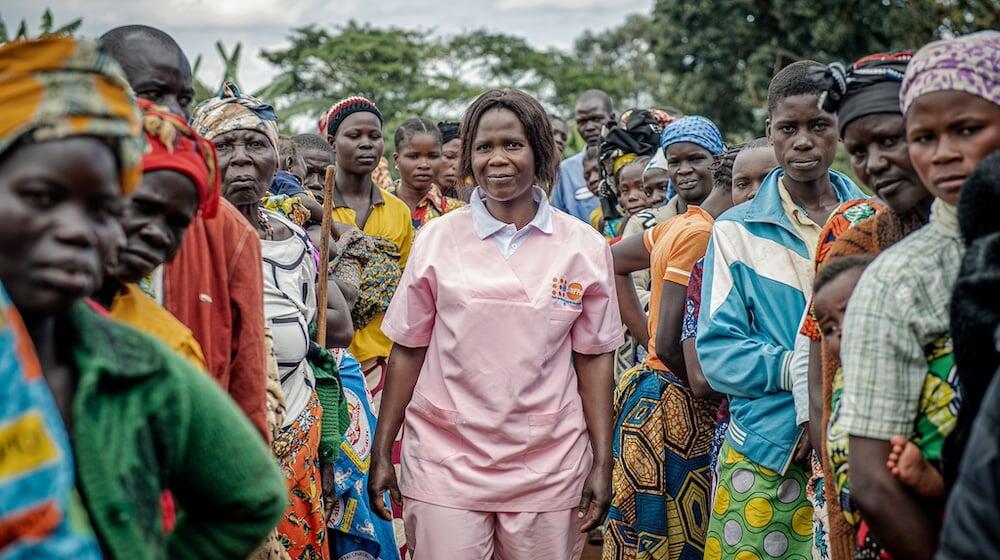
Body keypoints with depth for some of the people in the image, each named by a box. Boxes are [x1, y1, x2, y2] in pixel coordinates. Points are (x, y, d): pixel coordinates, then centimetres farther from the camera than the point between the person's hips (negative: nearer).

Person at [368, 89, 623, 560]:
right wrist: (382, 453, 3)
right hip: (445, 463, 0)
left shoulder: (584, 246, 2)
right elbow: (408, 350, 5)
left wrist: (602, 463, 1)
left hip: (548, 467, 1)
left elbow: (593, 358, 4)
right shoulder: (438, 238, 1)